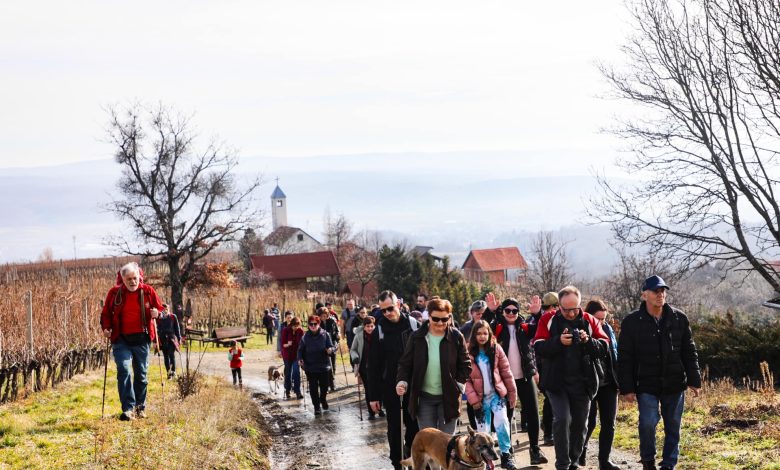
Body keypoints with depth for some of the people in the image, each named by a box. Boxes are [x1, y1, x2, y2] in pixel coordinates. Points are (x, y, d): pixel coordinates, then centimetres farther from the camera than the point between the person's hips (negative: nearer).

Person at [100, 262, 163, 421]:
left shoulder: (148, 291, 1)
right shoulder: (114, 292, -1)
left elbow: (160, 308, 11)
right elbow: (106, 312, 9)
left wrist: (157, 313, -12)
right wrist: (106, 328, -8)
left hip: (141, 339, 2)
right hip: (121, 340, -2)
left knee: (141, 374, 10)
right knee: (124, 370, -17)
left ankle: (140, 407, 26)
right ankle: (128, 408, -17)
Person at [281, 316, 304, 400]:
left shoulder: (300, 331, -6)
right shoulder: (285, 330, -9)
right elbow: (282, 344, -7)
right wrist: (287, 345, -29)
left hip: (296, 354, 0)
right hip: (287, 355, 0)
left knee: (296, 372, -10)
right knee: (288, 373, 10)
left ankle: (298, 392, -8)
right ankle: (287, 391, 26)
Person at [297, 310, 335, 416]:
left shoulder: (325, 335, -3)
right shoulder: (305, 337, -1)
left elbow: (331, 347, -3)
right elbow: (300, 350, 4)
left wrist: (330, 350, -26)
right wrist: (300, 359, -14)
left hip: (324, 366, 0)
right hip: (310, 367, 0)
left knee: (324, 385, 10)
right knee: (313, 387, 2)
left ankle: (323, 399, 40)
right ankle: (317, 406, 16)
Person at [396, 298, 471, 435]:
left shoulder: (456, 337, -4)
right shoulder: (417, 337, -1)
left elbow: (465, 365, 2)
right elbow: (405, 363, 3)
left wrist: (459, 385, -8)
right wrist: (402, 381, -12)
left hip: (448, 397, -1)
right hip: (424, 397, 1)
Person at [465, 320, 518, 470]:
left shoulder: (496, 349, 0)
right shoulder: (469, 352, -4)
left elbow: (506, 372, 3)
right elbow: (465, 378, -5)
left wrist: (512, 393, 3)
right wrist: (473, 399, -13)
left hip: (497, 394, 0)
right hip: (480, 398, 0)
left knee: (501, 421, -19)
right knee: (483, 431, 2)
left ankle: (506, 455, -6)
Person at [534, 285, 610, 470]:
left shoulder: (589, 321, 3)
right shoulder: (549, 321, -2)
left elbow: (603, 348, -1)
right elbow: (538, 348, -10)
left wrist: (588, 341, -20)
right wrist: (558, 341, -25)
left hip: (583, 383, 3)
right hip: (557, 382, -3)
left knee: (580, 423, 11)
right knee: (562, 420, -15)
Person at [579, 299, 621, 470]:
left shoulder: (607, 329, 4)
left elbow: (615, 353, 11)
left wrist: (618, 378, 5)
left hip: (608, 384, 4)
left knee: (608, 423, 2)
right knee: (590, 422, 5)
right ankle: (581, 449, 32)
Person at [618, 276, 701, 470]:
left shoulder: (679, 319, 3)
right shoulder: (632, 322, -4)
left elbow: (689, 352, 8)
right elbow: (624, 358, -2)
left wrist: (694, 380, 3)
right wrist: (626, 388, -6)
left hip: (674, 385, 3)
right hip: (646, 386, -3)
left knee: (673, 427, 8)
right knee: (648, 423, -13)